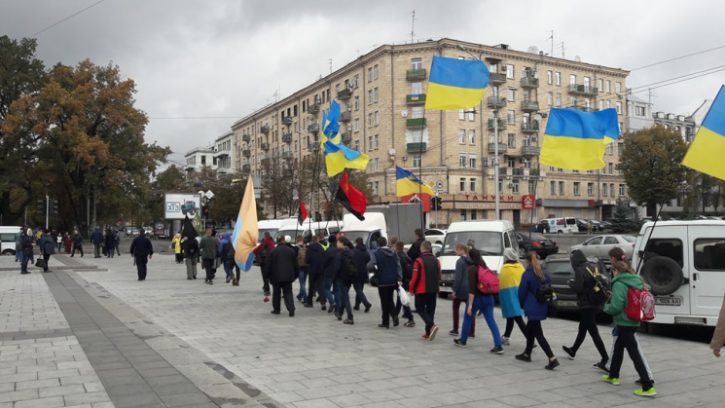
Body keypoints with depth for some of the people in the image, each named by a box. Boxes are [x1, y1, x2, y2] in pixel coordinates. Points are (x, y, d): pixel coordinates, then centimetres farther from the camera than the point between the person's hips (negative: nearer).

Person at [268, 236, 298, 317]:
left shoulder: (273, 251, -5)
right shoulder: (291, 250, 2)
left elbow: (270, 265, -3)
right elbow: (295, 264, 7)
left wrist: (269, 276, 5)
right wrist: (295, 275, 14)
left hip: (276, 276, -1)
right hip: (288, 276, 2)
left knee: (276, 293, 13)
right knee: (288, 293, 4)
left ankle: (276, 309, 20)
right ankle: (291, 309, -12)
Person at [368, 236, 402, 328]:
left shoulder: (376, 253, -9)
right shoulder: (393, 253, 6)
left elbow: (370, 266, -18)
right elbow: (398, 266, 0)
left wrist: (375, 271, 3)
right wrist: (399, 278, -2)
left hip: (382, 281, -5)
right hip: (393, 280, 5)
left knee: (384, 301, 3)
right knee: (390, 299, 19)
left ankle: (385, 322, 8)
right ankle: (394, 316, -2)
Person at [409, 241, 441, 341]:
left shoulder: (419, 261, -11)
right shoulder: (436, 261, 7)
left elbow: (415, 277, -13)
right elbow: (439, 277, 10)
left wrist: (412, 289, -1)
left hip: (421, 290, -5)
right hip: (433, 291, 6)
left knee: (420, 308, 5)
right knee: (430, 310, 11)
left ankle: (432, 325, -17)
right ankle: (428, 333, 12)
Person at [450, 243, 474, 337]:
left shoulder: (460, 261, -13)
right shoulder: (471, 261, 8)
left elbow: (458, 277, -17)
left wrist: (454, 289, -13)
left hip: (461, 288, -6)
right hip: (470, 288, 6)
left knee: (455, 308, 11)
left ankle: (455, 330, 15)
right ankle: (471, 331, 2)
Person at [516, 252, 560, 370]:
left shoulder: (527, 275, -14)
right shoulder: (545, 274, 7)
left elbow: (522, 292, -9)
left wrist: (522, 304, 8)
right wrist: (545, 301, 18)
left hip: (532, 308, -8)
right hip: (542, 307, 8)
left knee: (538, 334, -5)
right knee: (530, 330, 23)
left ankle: (552, 359, -14)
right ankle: (527, 354, 34)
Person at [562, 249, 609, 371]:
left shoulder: (580, 270, -16)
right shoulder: (594, 267, 7)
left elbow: (578, 288, -20)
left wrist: (571, 284, -2)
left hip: (586, 305, -9)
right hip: (596, 304, 9)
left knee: (593, 332, -6)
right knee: (582, 328, 22)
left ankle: (605, 359, -10)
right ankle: (573, 351, 38)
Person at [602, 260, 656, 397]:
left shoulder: (619, 284, -17)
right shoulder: (637, 282, 8)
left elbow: (615, 307, -23)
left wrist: (606, 306, -1)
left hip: (624, 323, -9)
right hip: (634, 322, 9)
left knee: (634, 353, -6)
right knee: (618, 346, 24)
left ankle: (648, 387, -7)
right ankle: (613, 376, 38)